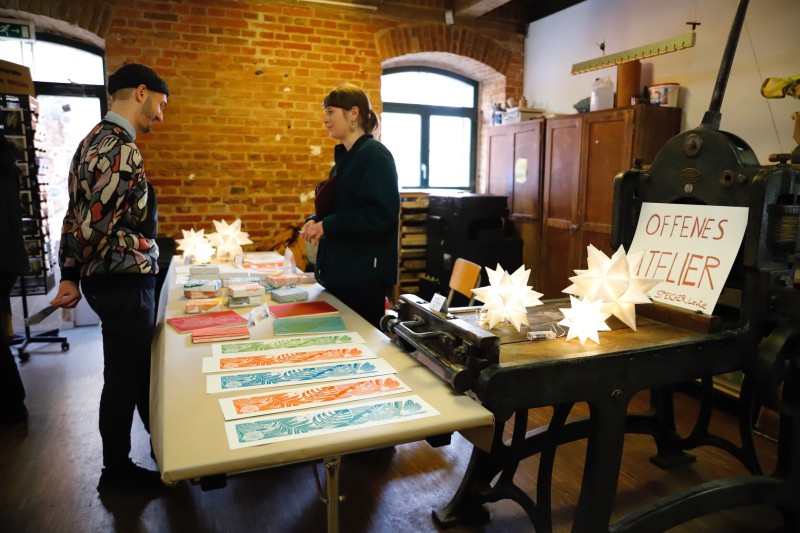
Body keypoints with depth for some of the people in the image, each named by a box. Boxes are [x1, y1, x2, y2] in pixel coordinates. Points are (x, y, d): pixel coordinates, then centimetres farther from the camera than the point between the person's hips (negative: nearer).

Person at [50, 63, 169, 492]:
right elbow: (93, 223, -23)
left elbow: (76, 216, 10)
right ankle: (116, 472, 24)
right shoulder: (122, 151, -21)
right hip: (124, 282, -10)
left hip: (107, 277, 10)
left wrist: (71, 275, 10)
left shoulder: (95, 140, 11)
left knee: (139, 363, 22)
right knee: (124, 375, 5)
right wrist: (74, 275, -7)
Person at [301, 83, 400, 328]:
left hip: (364, 275, -9)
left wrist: (327, 226, -21)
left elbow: (383, 213, -24)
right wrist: (315, 221, 2)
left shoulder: (374, 155, -13)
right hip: (339, 272, 9)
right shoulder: (344, 156, 15)